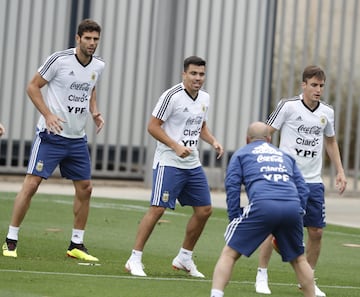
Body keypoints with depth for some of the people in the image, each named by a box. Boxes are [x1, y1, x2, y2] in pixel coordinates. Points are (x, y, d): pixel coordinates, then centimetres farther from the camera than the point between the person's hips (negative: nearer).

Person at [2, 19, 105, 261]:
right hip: (51, 134, -6)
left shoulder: (99, 66, 5)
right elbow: (32, 86, -7)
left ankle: (77, 244, 18)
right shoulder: (59, 60, -13)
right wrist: (48, 115, -18)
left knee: (85, 188, 6)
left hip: (78, 139, 6)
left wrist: (95, 113, 6)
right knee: (31, 184, -9)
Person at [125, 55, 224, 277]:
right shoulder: (172, 96, -14)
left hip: (193, 164, 8)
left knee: (204, 210, 7)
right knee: (157, 209, -14)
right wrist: (176, 146, -21)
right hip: (169, 162, -8)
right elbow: (152, 126, -13)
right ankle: (135, 259, -6)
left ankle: (184, 258, 22)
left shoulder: (205, 98, 9)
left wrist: (214, 142, 6)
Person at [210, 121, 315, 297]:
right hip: (293, 207, 3)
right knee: (298, 259, 22)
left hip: (262, 205, -3)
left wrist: (235, 219, 8)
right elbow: (303, 189, 24)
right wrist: (297, 216, 25)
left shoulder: (241, 154, 24)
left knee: (229, 254, 3)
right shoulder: (285, 155, 33)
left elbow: (232, 187, 9)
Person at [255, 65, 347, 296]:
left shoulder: (327, 112, 6)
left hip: (313, 181, 4)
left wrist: (340, 171, 16)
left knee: (316, 232, 3)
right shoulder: (288, 106, -8)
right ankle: (262, 275, 8)